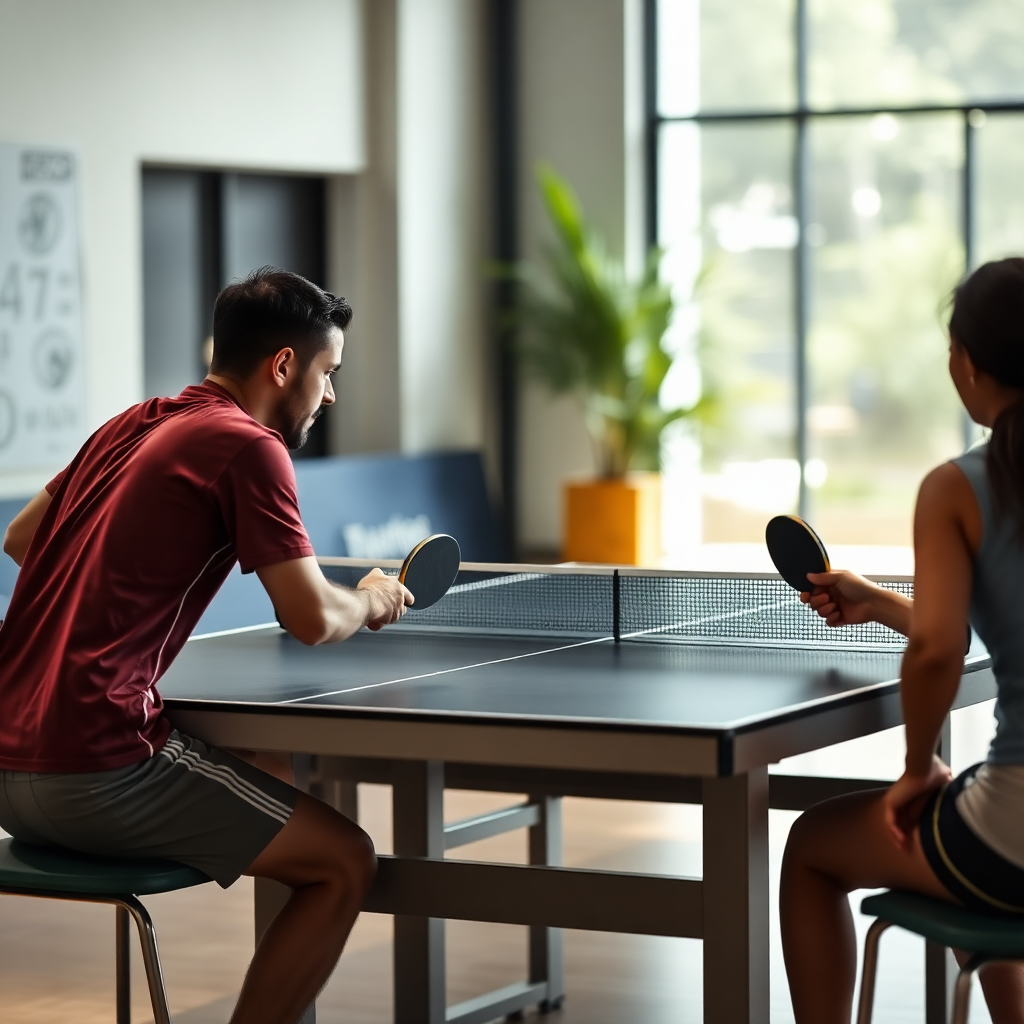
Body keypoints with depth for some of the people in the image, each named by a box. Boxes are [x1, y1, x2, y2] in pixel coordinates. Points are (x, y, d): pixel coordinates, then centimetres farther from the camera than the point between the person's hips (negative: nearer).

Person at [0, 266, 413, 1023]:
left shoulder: (131, 426, 16)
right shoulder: (250, 447, -7)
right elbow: (313, 620, -10)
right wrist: (372, 600, 11)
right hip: (98, 772, -9)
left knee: (276, 781, 27)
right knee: (343, 861, 1)